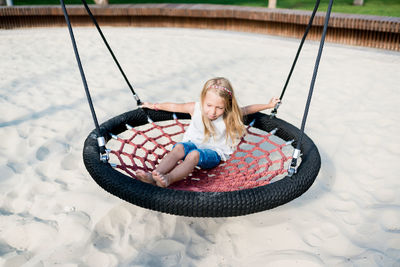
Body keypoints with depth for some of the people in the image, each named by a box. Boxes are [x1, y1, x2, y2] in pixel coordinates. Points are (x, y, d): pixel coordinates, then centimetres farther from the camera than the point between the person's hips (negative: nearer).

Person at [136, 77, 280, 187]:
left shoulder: (230, 115, -7)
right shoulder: (196, 108, -5)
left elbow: (248, 109, 11)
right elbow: (174, 107, 11)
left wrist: (268, 105, 20)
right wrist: (154, 105, 24)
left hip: (214, 152, -2)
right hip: (193, 143, 2)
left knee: (195, 155, -38)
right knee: (178, 148, -34)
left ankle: (168, 179, -60)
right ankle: (154, 175, -52)